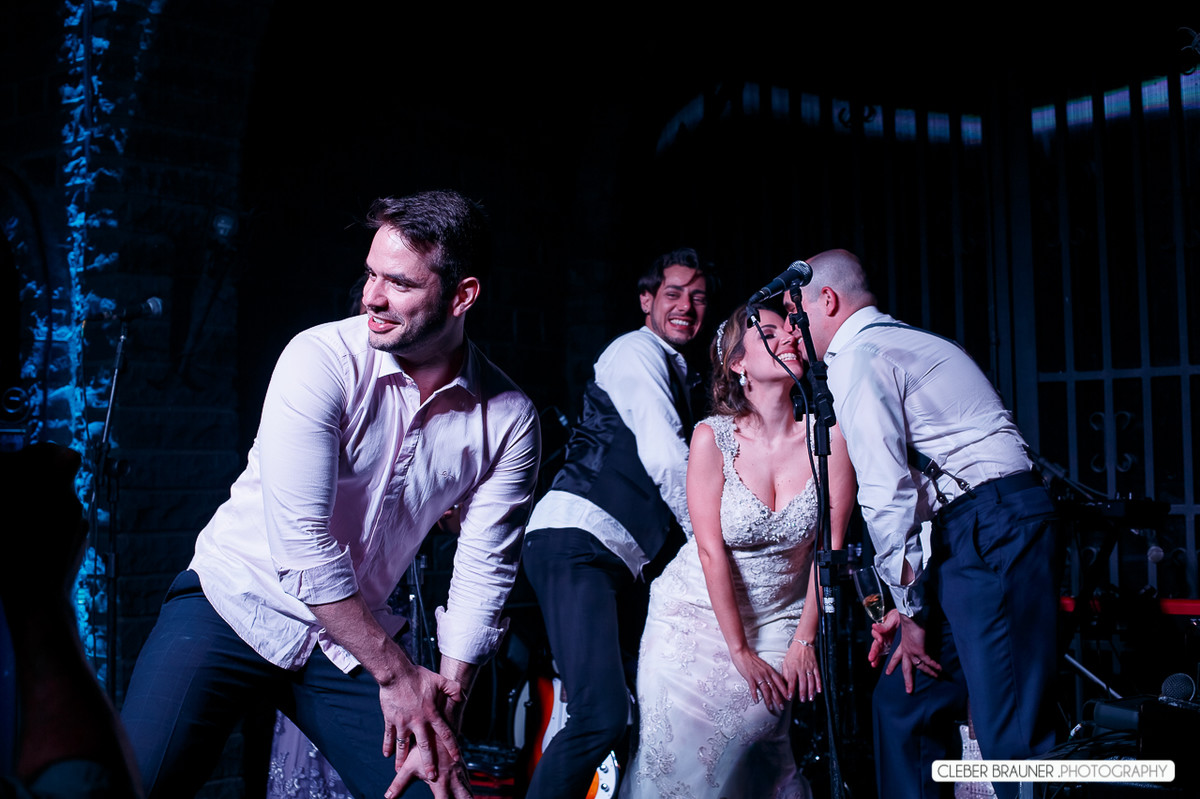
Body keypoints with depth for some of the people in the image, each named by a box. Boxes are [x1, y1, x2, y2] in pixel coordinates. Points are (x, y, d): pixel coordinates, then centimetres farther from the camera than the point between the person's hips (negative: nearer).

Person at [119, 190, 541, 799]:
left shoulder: (509, 419, -7)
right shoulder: (322, 361, -18)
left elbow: (483, 573, -5)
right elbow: (303, 544, -21)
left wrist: (442, 710, -13)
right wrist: (395, 673, -17)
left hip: (354, 637, 4)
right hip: (237, 601, -3)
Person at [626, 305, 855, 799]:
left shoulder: (829, 436, -9)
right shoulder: (713, 437, -14)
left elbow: (830, 546, -5)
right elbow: (712, 552, -14)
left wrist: (805, 641, -6)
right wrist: (739, 652, -15)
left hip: (779, 616, 1)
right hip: (697, 610, -1)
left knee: (758, 721, -20)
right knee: (682, 747, -14)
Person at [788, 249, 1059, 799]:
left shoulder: (855, 360, -5)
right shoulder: (908, 345, 26)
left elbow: (887, 493, -11)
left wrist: (911, 608, -5)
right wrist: (913, 604, 20)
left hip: (989, 530, -10)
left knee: (1011, 729, -12)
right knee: (905, 703, 13)